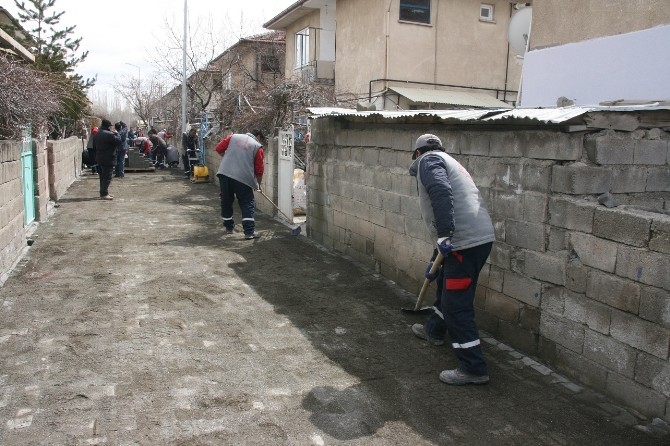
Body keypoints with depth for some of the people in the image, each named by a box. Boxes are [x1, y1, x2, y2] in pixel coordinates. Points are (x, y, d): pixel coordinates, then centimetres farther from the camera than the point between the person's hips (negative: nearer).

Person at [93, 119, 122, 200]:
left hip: (99, 159, 9)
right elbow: (118, 141, -16)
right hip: (108, 159, -9)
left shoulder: (97, 135, 13)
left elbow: (94, 145, 19)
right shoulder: (109, 134, -17)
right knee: (107, 177, -7)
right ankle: (104, 194, -9)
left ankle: (103, 192, 23)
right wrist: (116, 133, -2)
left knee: (102, 176, 17)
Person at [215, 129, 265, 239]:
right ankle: (249, 231, -1)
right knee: (247, 204, 5)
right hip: (243, 178, -3)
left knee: (226, 201, 17)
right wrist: (258, 184, 17)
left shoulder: (233, 137, 13)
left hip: (224, 173, 3)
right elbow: (259, 169, 3)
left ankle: (229, 227, 29)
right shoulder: (258, 146, 5)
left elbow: (218, 149, 11)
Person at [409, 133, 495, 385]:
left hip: (466, 242, -10)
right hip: (478, 238, 10)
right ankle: (434, 330, 50)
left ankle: (473, 369, 4)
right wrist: (434, 263, 41)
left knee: (456, 305, -4)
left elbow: (441, 193, -22)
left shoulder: (428, 160, 1)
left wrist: (444, 234, -26)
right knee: (445, 284, 29)